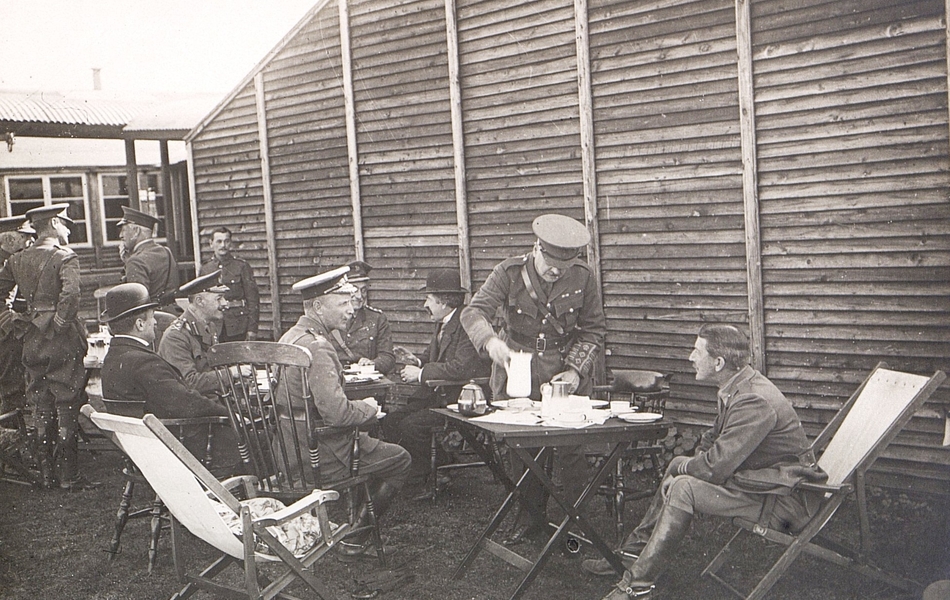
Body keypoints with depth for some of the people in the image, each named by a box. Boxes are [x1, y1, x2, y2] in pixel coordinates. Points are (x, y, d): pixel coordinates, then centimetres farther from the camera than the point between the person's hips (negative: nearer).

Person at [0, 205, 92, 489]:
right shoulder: (65, 257, -11)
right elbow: (70, 293, -27)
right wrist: (61, 323, -17)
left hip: (32, 342, 6)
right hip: (61, 343, -6)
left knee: (41, 410, 14)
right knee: (66, 408, 1)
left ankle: (45, 474, 21)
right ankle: (68, 476, 4)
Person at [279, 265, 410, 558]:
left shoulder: (291, 336, 7)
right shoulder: (317, 346, -24)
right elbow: (336, 412, -30)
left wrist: (360, 406, 10)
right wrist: (370, 409, -11)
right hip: (321, 457, -9)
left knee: (370, 440, 29)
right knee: (400, 460, 6)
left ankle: (350, 529, 31)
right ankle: (355, 537, 14)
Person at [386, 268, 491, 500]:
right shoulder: (443, 324, 13)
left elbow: (462, 367, -28)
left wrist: (421, 373, -19)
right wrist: (416, 361, 2)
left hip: (462, 400, -10)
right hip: (438, 394, 10)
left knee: (411, 425, -24)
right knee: (390, 420, -6)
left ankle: (418, 485, -6)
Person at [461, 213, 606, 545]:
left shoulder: (583, 278, -6)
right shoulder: (508, 273, -10)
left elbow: (594, 328, 2)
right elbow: (473, 312, -16)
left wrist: (575, 369, -11)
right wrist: (489, 340, -38)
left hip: (566, 370, 0)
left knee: (572, 448, -4)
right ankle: (530, 515, 21)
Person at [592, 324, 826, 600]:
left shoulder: (754, 401, -28)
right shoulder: (736, 389, 3)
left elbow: (715, 467, -29)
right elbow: (714, 438, 19)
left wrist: (685, 468, -8)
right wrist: (684, 465, 2)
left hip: (785, 500, -10)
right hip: (757, 478, 10)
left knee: (684, 487, -22)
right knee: (678, 465, 8)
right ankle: (633, 552, 16)